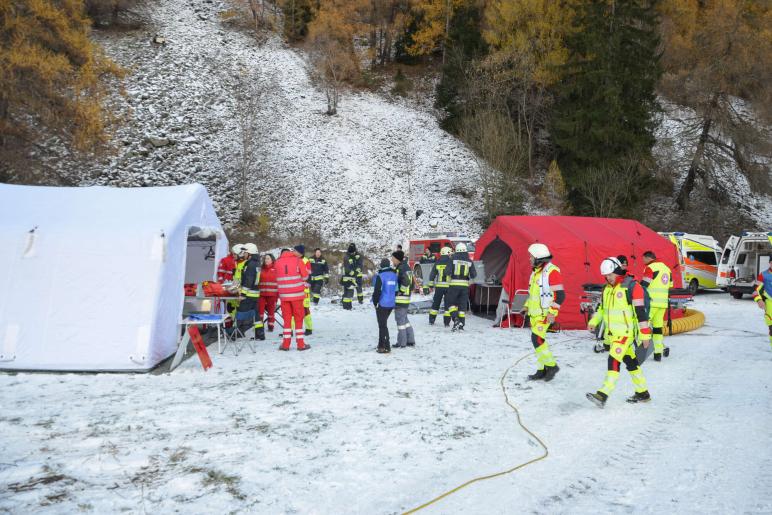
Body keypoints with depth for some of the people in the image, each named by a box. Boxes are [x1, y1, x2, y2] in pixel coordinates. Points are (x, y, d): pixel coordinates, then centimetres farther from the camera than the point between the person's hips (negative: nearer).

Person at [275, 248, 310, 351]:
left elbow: (278, 278, 5)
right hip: (297, 294, -2)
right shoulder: (297, 260, -2)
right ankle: (301, 344, 5)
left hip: (284, 295, 2)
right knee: (298, 318, 6)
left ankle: (286, 344, 8)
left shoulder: (278, 262, 4)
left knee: (287, 318, 10)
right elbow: (305, 276, 0)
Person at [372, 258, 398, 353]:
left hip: (382, 304, -7)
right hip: (391, 304, 7)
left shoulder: (380, 276, -15)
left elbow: (377, 291, -17)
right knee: (383, 324, 20)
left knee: (382, 325, -1)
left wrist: (375, 302, -4)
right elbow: (397, 290, 11)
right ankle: (381, 344, 27)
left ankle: (386, 347, -3)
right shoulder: (395, 275, 6)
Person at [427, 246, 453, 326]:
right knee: (448, 304, 4)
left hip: (439, 286, 3)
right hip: (448, 286, -3)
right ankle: (447, 323, 2)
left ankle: (431, 321, 17)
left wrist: (431, 285, 13)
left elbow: (432, 275, 6)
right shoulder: (451, 262, -7)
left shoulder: (437, 263, 3)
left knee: (436, 303, 14)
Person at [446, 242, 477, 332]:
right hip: (465, 285, 3)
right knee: (463, 305, 9)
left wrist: (449, 280, 8)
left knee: (450, 302, 9)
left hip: (454, 285, -2)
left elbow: (448, 272, -11)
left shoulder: (453, 259, -5)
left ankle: (455, 319, -11)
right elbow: (473, 275, 2)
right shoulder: (469, 261, 3)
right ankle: (461, 325, 9)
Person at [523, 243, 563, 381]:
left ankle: (551, 365, -2)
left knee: (537, 338, -15)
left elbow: (560, 294, -18)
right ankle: (542, 370, 16)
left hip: (545, 313, -9)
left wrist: (552, 312, -22)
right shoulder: (536, 271, 14)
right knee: (538, 339, 9)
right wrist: (527, 306, 22)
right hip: (535, 312, 9)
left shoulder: (552, 271, -15)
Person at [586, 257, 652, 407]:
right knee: (630, 361, 14)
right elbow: (602, 307, 24)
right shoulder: (607, 288, 12)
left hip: (626, 332, -8)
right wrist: (594, 322, 10)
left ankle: (603, 395, -20)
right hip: (612, 333, 8)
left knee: (614, 360, -16)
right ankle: (643, 393, 26)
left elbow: (640, 311, -14)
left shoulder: (632, 287, -12)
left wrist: (645, 334, -14)